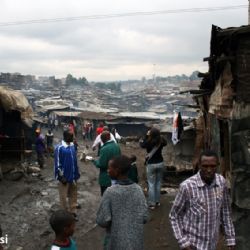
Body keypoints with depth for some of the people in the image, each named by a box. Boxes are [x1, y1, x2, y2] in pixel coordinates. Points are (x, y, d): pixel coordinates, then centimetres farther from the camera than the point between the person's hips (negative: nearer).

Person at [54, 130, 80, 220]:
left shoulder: (72, 146, 4)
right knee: (64, 196, 7)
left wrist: (77, 173, 13)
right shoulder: (59, 148, -16)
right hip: (65, 176, -6)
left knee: (73, 195, 15)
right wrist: (61, 177, -15)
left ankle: (73, 212, 28)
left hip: (73, 176, 7)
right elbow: (57, 163, -15)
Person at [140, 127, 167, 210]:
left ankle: (151, 204, 5)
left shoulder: (149, 142, -19)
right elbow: (165, 142, 15)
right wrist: (159, 135, 7)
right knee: (158, 183, 16)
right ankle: (157, 201, 25)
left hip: (151, 164, -4)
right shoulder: (161, 141, -10)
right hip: (160, 163, 4)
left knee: (151, 184, 3)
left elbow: (142, 144, 2)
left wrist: (146, 135, 2)